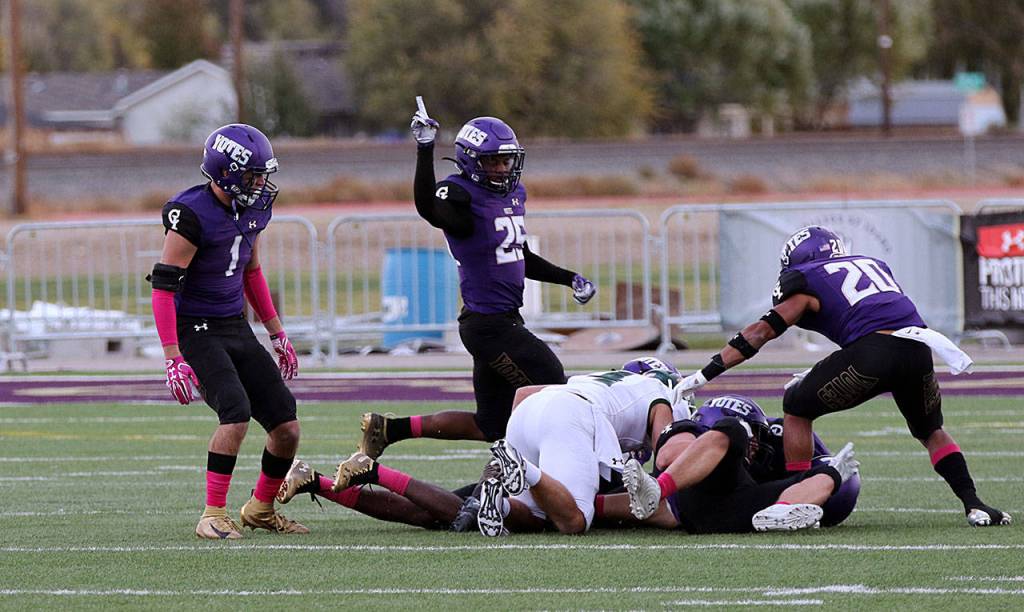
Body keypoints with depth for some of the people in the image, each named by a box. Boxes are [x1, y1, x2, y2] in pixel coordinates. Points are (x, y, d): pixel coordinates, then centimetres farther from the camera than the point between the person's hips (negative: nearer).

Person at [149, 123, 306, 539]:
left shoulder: (252, 210, 5)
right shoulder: (192, 216, -20)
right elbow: (163, 288, -20)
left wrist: (277, 333, 22)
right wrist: (174, 359, -24)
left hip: (237, 330, 8)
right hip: (197, 332, -8)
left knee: (287, 428, 2)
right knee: (236, 414, -26)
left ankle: (261, 509, 22)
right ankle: (213, 516, -17)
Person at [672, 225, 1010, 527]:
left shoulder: (807, 282, 15)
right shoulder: (874, 265, 31)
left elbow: (763, 331, 10)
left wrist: (704, 374, 10)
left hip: (872, 349, -5)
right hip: (917, 352, 5)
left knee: (797, 406, 17)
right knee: (931, 431, 29)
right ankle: (973, 504, 13)